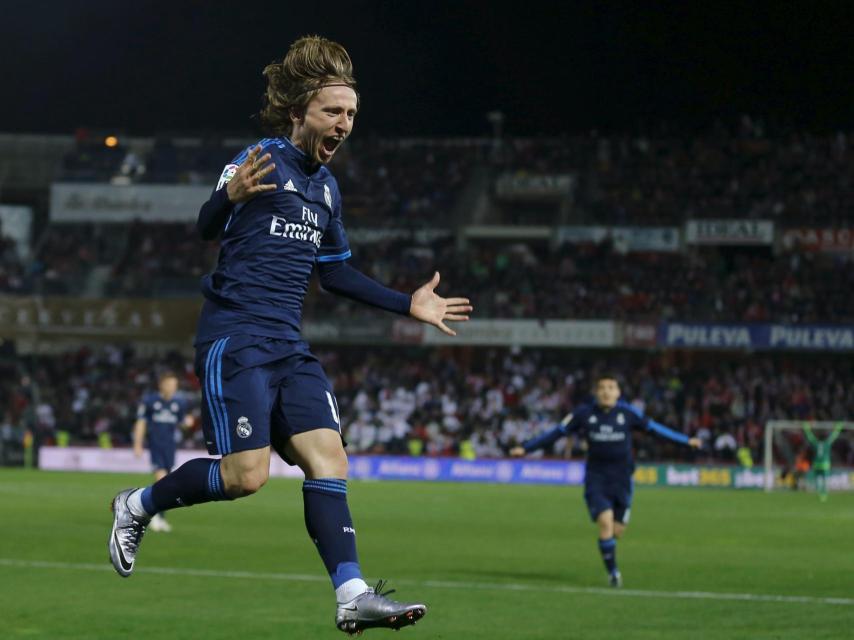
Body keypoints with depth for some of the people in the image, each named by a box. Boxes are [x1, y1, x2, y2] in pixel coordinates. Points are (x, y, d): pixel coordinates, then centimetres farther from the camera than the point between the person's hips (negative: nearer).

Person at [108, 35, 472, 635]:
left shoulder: (327, 185, 17)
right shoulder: (260, 162, -8)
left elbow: (336, 271, 28)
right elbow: (196, 232, -16)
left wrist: (407, 304, 24)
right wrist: (229, 196, -37)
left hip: (288, 345, 7)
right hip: (234, 337, -7)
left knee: (328, 456, -8)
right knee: (247, 476, -12)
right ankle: (137, 506, 12)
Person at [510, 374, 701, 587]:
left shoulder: (627, 413, -2)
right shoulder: (584, 414, -3)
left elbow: (655, 428, 6)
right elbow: (557, 432, 3)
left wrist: (686, 440, 8)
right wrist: (526, 448, 3)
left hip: (621, 479, 2)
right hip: (596, 479, -1)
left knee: (617, 529, 2)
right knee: (605, 522, -19)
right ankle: (612, 572, -7)